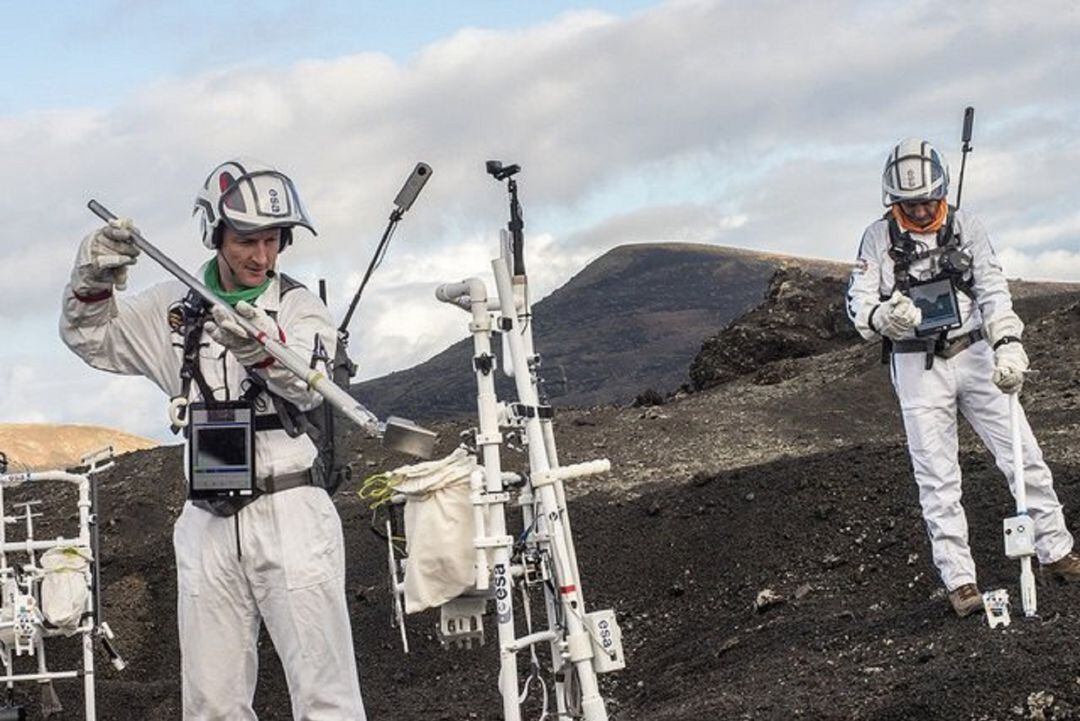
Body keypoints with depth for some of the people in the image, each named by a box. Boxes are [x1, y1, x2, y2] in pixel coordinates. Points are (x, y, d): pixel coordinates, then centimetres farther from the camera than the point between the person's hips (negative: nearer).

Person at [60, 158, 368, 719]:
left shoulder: (297, 305, 2)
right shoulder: (174, 309, 11)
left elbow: (309, 387, -15)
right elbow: (89, 339, 11)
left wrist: (262, 348, -37)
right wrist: (94, 278, -9)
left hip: (291, 511, -3)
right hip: (208, 524, 3)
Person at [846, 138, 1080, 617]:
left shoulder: (965, 228, -1)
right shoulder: (879, 238, -2)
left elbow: (993, 290, -8)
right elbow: (858, 302, -5)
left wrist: (1008, 345, -23)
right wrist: (885, 316, -29)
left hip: (975, 357, 1)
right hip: (917, 367, -1)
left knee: (1022, 456, 3)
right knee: (937, 478, -1)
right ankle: (959, 579, 5)